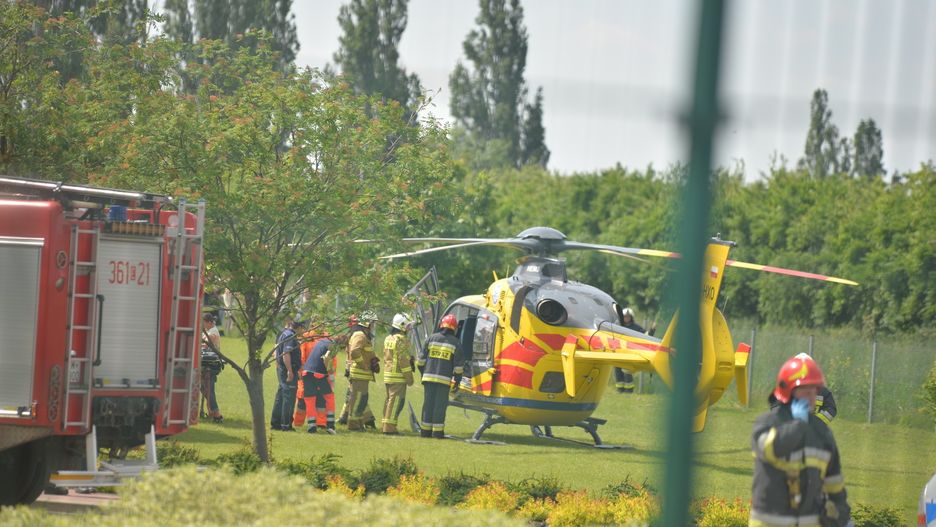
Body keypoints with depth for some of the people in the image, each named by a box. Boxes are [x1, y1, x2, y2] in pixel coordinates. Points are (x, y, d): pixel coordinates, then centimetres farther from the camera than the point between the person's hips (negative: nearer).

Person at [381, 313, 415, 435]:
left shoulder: (388, 339, 15)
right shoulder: (401, 340, -14)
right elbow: (403, 360, -16)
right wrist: (409, 377, -12)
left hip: (388, 374, 9)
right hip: (398, 376, -9)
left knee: (390, 399, 15)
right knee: (396, 400, -7)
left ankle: (385, 425, 18)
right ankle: (389, 427, -11)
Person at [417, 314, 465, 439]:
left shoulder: (432, 338, 5)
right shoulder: (455, 343, 1)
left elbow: (421, 359, 8)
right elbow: (458, 365, 1)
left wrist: (423, 372, 22)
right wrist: (457, 380, 10)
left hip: (428, 377, 2)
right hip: (444, 379, -2)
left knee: (428, 404, 7)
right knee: (440, 405, 0)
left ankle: (425, 430, 8)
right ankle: (437, 431, -3)